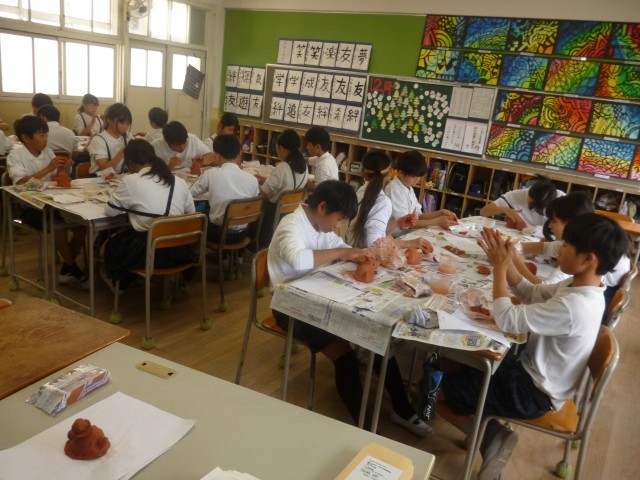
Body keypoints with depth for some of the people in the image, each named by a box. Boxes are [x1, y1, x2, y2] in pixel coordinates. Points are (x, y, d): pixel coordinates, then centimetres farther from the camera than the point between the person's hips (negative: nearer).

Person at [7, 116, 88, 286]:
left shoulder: (48, 152, 10)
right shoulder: (15, 156, -5)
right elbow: (21, 183, -21)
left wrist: (62, 170, -11)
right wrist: (48, 168, -28)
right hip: (28, 206, -5)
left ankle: (67, 268, -3)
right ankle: (72, 267, -14)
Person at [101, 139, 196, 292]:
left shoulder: (131, 180, -6)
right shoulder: (179, 182, 5)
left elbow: (109, 211, 5)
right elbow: (191, 213, 18)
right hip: (180, 251, 5)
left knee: (113, 244, 28)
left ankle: (118, 282, 49)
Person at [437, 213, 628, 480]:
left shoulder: (572, 305, -34)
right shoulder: (582, 286, -4)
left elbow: (508, 320, -28)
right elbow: (532, 294, 9)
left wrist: (499, 268, -19)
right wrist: (505, 261, -6)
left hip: (533, 392, -9)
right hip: (534, 371, 9)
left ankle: (492, 436, 2)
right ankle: (493, 434, 11)